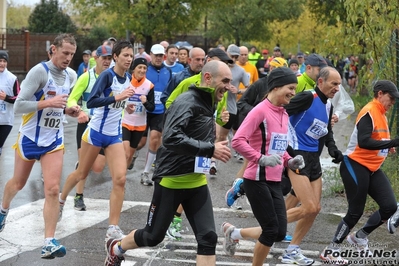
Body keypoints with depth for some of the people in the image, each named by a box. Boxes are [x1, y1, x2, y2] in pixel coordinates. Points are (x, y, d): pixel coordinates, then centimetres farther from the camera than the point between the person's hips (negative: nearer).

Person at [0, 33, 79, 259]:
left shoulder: (70, 77, 2)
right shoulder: (39, 71, -18)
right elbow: (18, 106, -22)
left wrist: (69, 110, -3)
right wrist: (48, 103, -32)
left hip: (54, 140, 4)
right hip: (30, 138, -3)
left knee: (53, 189, -11)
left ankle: (49, 243, -10)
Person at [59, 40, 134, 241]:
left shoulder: (128, 78, 2)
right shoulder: (107, 75, -17)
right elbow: (91, 101, -30)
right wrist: (117, 97, -35)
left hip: (115, 136, 5)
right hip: (96, 132, -5)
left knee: (120, 179, -10)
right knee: (81, 174, 15)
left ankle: (113, 229, -6)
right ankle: (61, 200, 46)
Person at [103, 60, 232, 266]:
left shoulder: (207, 104, 7)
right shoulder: (187, 102, -19)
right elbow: (171, 138, -34)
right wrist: (210, 149, -32)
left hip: (197, 182, 7)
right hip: (171, 182, -7)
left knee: (208, 238, -5)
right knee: (153, 236, 10)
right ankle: (116, 248, 40)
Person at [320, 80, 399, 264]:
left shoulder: (381, 114, 10)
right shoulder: (369, 112, -18)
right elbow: (363, 142, -29)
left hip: (373, 169, 9)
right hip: (355, 167, -9)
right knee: (355, 212, -4)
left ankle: (359, 237, 19)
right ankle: (330, 251, 11)